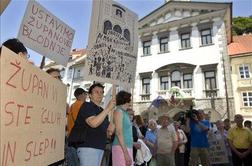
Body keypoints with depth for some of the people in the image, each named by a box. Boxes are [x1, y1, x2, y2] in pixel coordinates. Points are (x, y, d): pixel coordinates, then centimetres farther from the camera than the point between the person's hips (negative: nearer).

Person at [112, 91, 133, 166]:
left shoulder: (125, 112, 16)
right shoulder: (118, 111, -7)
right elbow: (119, 132, -15)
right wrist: (126, 153, -19)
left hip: (127, 147, 8)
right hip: (121, 148, -8)